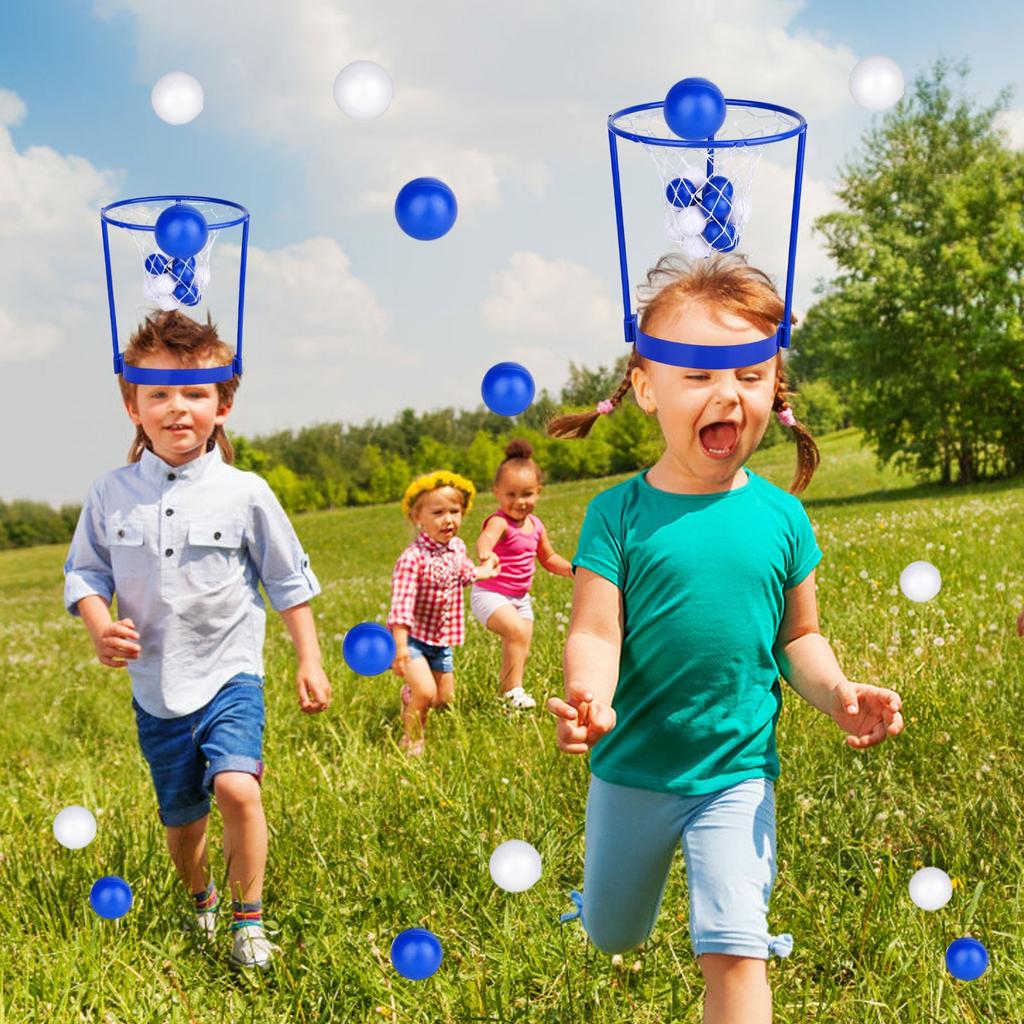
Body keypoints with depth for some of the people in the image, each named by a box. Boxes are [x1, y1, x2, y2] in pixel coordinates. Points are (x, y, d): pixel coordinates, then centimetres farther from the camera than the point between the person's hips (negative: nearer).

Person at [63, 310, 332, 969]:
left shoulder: (244, 494, -6)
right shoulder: (111, 495, -2)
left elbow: (289, 581, 2)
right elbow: (85, 574, 7)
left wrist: (310, 661, 2)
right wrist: (101, 628, -12)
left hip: (230, 674, -2)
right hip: (155, 686, 3)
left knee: (236, 786, -25)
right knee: (181, 819, 13)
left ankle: (250, 917, -5)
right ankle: (202, 901, 44)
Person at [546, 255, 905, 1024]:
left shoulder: (780, 515, -5)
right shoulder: (620, 513, -12)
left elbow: (798, 634, 4)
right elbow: (596, 632, -18)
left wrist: (836, 691, -16)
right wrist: (590, 701, -39)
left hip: (738, 771, 0)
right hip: (633, 769, 0)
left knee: (735, 954, -11)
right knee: (613, 941, 22)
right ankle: (620, 876, 56)